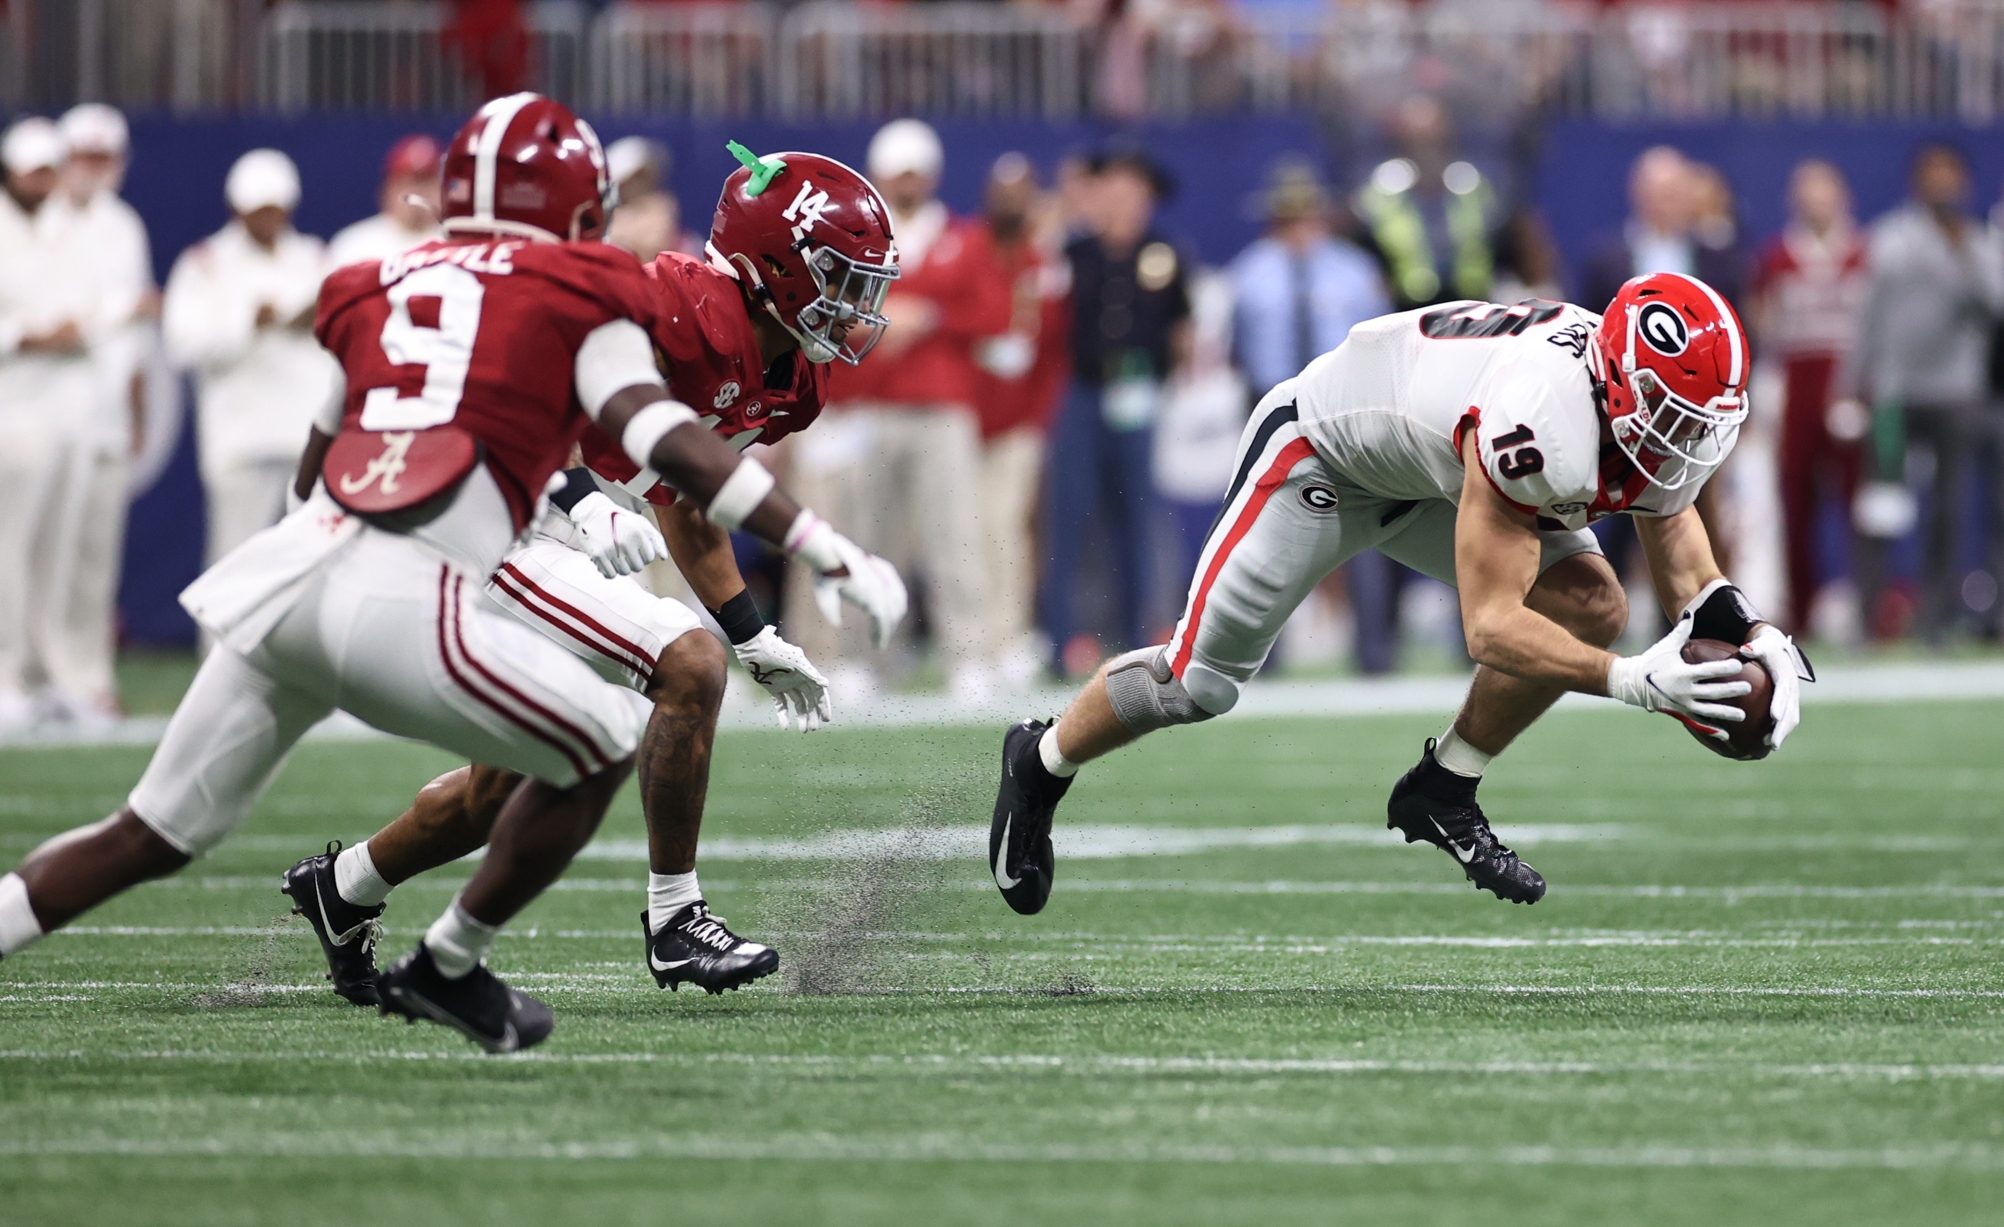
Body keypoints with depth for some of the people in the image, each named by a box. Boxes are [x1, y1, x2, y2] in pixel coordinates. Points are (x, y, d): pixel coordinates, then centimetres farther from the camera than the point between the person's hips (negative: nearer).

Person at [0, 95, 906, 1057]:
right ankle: (447, 969, 22)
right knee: (603, 748, 16)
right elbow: (669, 442, -4)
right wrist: (833, 555, -5)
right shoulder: (578, 301, 9)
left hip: (294, 571, 6)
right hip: (404, 607, -5)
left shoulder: (378, 292, 24)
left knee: (151, 837, 17)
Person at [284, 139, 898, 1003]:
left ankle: (341, 890, 39)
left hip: (568, 540, 10)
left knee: (508, 784, 19)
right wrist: (582, 501, -32)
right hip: (499, 532, -10)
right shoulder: (686, 309, -24)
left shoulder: (786, 379, 7)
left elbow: (689, 511, 20)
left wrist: (756, 640, 18)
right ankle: (675, 920, -10)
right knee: (687, 667, -20)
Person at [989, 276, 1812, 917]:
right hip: (1324, 447, -7)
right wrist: (1633, 680, -47)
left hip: (1431, 472, 7)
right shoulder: (1543, 422, -43)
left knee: (1590, 608, -13)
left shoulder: (1666, 422, -19)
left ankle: (1443, 794, 3)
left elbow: (1688, 579, -4)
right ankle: (1041, 764, 29)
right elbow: (1489, 627, -40)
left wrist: (1751, 638, -26)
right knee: (1197, 682, 0)